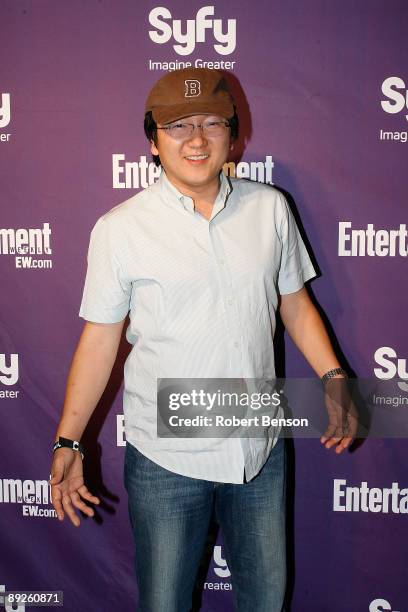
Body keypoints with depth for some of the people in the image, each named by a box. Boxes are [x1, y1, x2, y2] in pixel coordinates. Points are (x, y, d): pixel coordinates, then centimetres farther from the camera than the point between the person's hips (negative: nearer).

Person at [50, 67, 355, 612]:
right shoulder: (120, 229, -10)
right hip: (165, 459, -2)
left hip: (260, 446, 3)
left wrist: (333, 377, -1)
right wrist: (68, 443, -7)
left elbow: (294, 302, 8)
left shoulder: (271, 208, -2)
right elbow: (99, 340, -6)